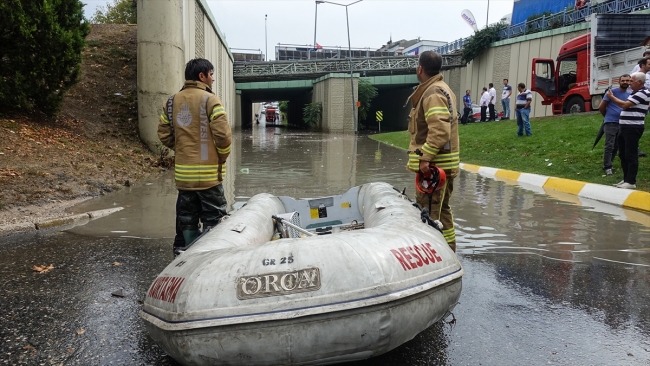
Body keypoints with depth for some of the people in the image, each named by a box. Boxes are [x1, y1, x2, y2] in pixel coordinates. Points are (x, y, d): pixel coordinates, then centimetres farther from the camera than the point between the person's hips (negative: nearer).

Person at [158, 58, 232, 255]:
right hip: (208, 173, -5)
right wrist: (222, 156, 1)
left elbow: (164, 134, 9)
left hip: (183, 173, 6)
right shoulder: (210, 99, -10)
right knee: (212, 221, 4)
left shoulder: (172, 101, 8)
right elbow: (223, 134, -16)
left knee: (186, 220, 14)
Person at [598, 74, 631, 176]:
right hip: (610, 123, -6)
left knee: (616, 146, 11)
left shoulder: (630, 94, 10)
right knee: (609, 146, -7)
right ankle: (607, 167, -2)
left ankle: (608, 164, 22)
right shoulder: (612, 92, -7)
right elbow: (601, 107, -3)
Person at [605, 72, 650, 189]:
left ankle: (631, 182, -5)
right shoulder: (635, 93, 20)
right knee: (623, 155, 12)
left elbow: (625, 105, -18)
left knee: (631, 155, -8)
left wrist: (611, 97, -7)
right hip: (624, 127, 10)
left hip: (633, 128, -10)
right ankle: (626, 179, 20)